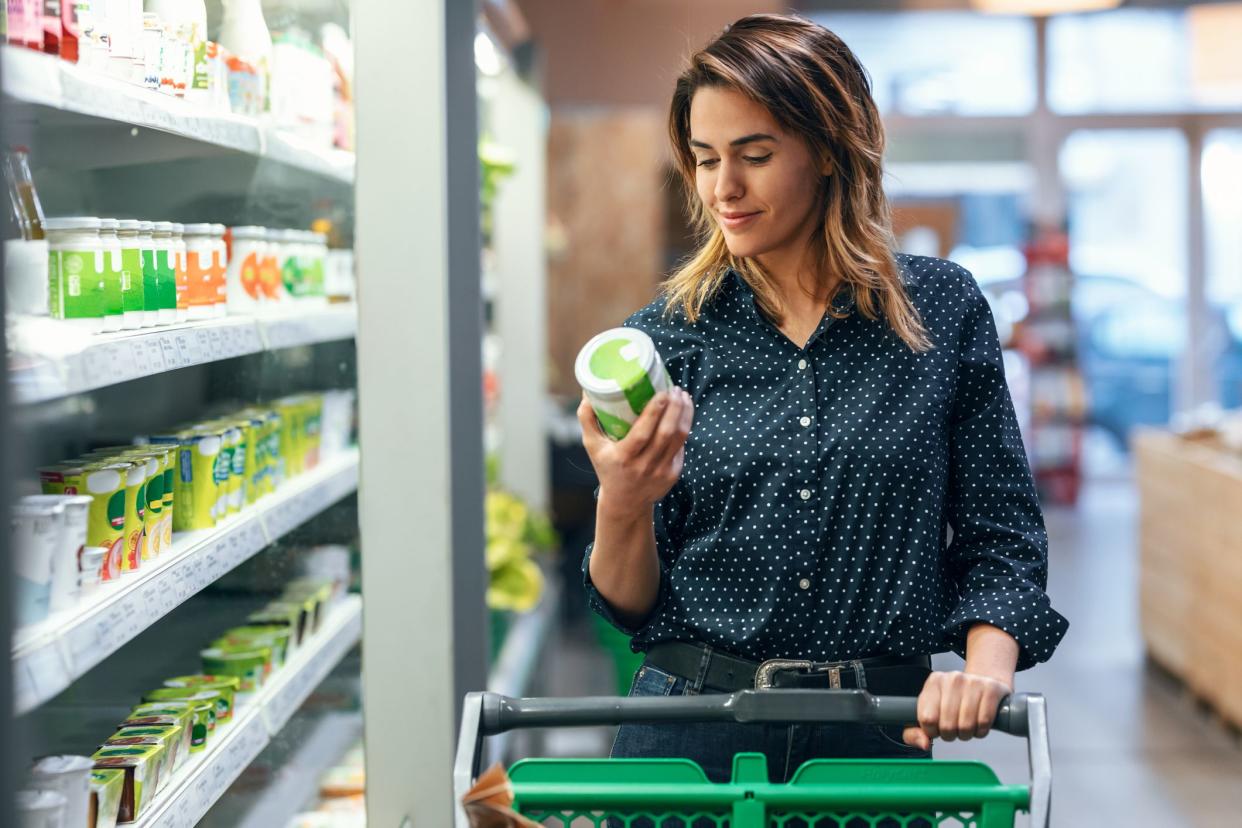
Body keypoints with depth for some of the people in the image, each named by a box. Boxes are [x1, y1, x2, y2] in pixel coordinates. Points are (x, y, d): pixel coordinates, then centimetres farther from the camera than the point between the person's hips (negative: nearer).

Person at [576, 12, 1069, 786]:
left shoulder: (944, 310, -1)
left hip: (876, 744, 0)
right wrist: (622, 505, -20)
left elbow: (1000, 538, 3)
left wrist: (985, 668, -15)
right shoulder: (666, 335, -1)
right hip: (690, 735, 0)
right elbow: (630, 607, 0)